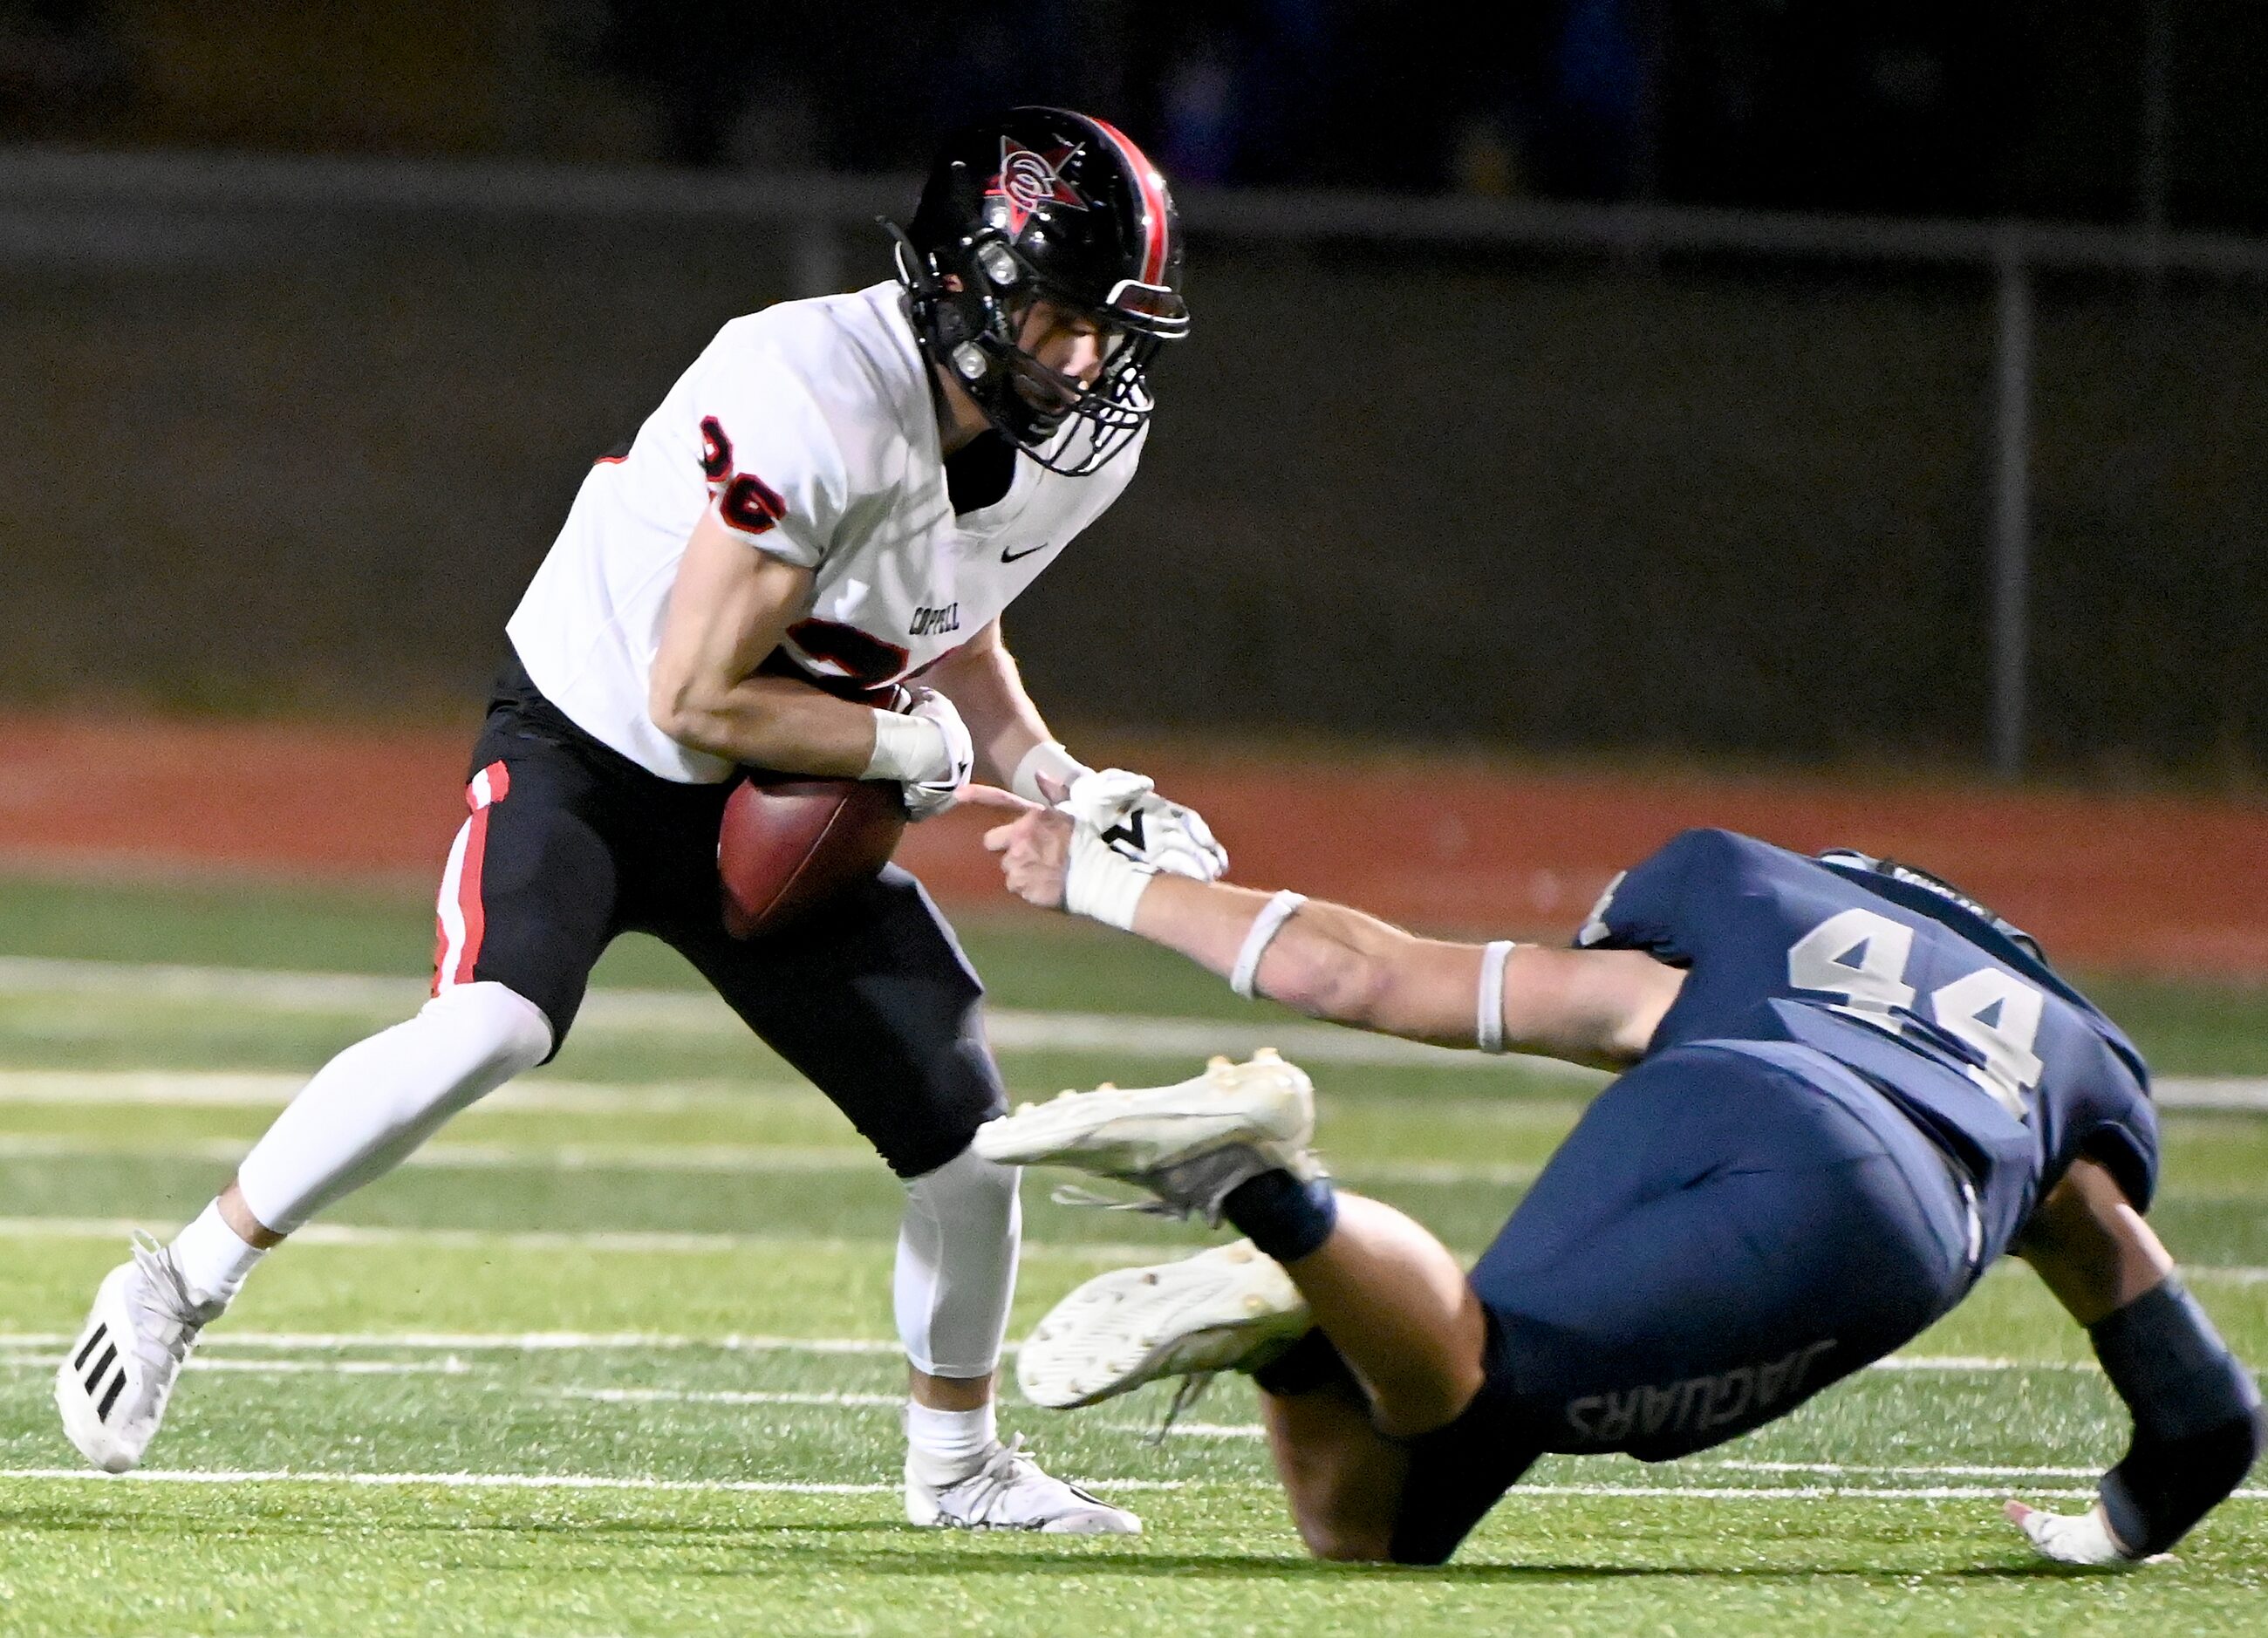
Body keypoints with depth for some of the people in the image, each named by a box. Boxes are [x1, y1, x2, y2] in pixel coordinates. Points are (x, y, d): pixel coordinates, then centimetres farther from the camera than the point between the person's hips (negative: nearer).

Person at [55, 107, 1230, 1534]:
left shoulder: (1075, 451, -6)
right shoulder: (823, 403, -31)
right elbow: (698, 698, -27)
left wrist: (1064, 783, -1)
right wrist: (914, 745, -18)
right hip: (592, 755, -7)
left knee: (967, 1133, 3)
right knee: (493, 1025, -32)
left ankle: (959, 1465, 28)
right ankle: (179, 1291, -17)